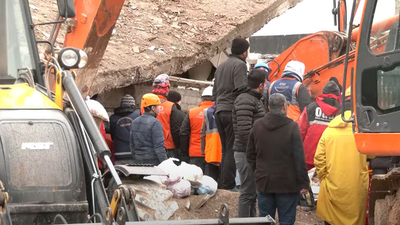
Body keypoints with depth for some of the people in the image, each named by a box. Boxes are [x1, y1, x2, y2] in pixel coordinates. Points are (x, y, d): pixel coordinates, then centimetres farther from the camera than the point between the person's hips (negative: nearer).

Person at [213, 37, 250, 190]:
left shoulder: (221, 67, 22)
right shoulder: (239, 65, -7)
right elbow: (241, 89, -18)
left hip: (219, 110, 9)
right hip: (232, 111, -9)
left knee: (226, 150, 15)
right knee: (232, 150, -7)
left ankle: (222, 184, 15)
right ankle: (228, 185, -10)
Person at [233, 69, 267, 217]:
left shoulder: (257, 100, 18)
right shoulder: (245, 101, -15)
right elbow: (244, 130, -22)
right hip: (246, 153, -10)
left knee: (252, 191, 16)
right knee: (248, 192, -6)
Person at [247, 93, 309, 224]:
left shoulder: (257, 126, 3)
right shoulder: (292, 127, -13)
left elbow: (250, 155, 11)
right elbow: (299, 159, -13)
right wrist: (304, 183, -8)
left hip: (263, 183, 4)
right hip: (287, 184, -4)